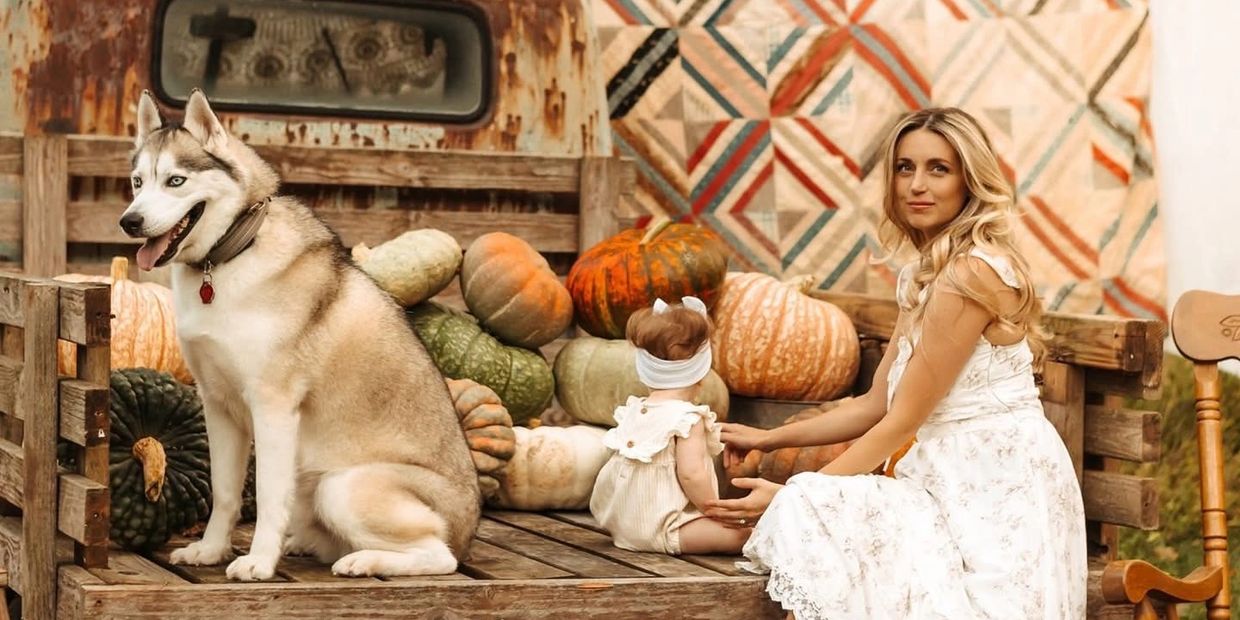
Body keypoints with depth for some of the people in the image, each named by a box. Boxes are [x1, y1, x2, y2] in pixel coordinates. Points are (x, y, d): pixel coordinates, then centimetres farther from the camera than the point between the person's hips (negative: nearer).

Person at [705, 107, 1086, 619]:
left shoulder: (971, 273, -14)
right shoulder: (923, 275, 15)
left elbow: (902, 421, -12)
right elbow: (876, 405, 19)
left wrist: (790, 495, -7)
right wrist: (769, 439, 17)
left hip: (997, 489, -9)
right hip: (961, 484, 9)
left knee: (809, 514, -22)